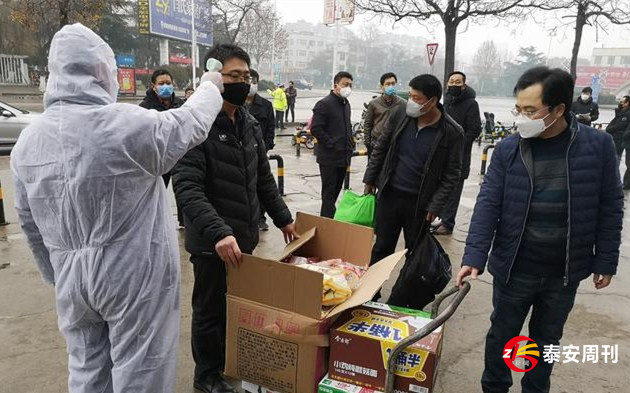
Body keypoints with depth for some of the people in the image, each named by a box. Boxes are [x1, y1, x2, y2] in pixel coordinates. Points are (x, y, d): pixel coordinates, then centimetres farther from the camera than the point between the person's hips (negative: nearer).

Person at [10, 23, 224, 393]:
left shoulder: (29, 140, 1)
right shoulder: (128, 124, -20)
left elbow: (31, 225, 8)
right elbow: (191, 123, -2)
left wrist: (58, 276, 21)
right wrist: (211, 87, 17)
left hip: (73, 280, 6)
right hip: (136, 275, -6)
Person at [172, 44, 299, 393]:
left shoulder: (249, 124, 8)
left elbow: (263, 178, 16)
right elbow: (187, 188, -25)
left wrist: (283, 218, 16)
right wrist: (218, 232, -34)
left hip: (244, 236, 7)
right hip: (212, 241, -7)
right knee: (210, 309, 11)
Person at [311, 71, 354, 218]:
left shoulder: (346, 103, 15)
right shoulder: (324, 104, -11)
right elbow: (315, 129, -17)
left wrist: (350, 145, 14)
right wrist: (331, 144, -18)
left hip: (344, 156, 8)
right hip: (329, 157, -8)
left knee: (336, 191, 14)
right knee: (329, 192, -3)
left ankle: (327, 216, 26)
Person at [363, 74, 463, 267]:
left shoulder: (452, 132, -13)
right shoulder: (400, 115, -4)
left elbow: (451, 175, -9)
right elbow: (381, 149, 7)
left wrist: (435, 206, -13)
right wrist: (370, 179, 8)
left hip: (420, 203, -2)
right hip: (389, 195, 3)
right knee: (381, 248, 12)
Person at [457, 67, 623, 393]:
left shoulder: (598, 146, -9)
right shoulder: (507, 149, -9)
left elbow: (610, 208, -2)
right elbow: (488, 204, -11)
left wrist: (606, 261, -1)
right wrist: (474, 257, -20)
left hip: (565, 273, 1)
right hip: (514, 269, 0)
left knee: (547, 340, 20)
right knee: (502, 335, 16)